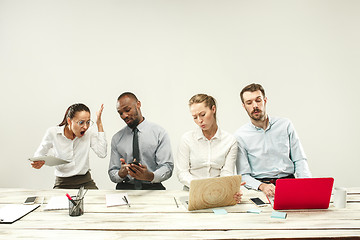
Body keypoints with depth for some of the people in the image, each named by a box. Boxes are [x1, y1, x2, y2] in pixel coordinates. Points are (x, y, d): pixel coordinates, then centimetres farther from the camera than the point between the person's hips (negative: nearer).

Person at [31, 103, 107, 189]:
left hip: (85, 182, 0)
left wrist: (99, 124, -14)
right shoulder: (53, 133, -6)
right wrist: (37, 162, -16)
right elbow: (39, 154, 9)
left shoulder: (90, 132, -4)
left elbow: (102, 154, -17)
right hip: (62, 184, 0)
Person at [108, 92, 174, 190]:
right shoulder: (116, 139, 10)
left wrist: (150, 176, -27)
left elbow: (167, 167, -6)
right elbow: (112, 173, 9)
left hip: (153, 188, -1)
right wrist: (121, 174, -16)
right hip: (125, 188, 2)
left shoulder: (159, 133, 2)